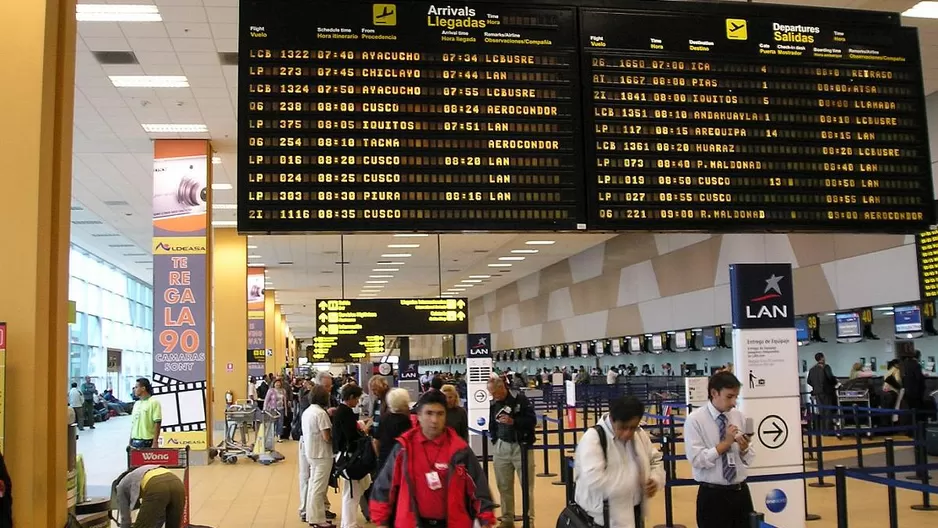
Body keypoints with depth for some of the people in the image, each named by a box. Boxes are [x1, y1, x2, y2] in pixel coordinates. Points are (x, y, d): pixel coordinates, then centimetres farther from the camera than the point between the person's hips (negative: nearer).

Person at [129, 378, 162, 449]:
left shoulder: (153, 402, -7)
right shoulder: (136, 403, 16)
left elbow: (157, 423, -12)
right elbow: (133, 424, 20)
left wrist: (155, 442, -18)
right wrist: (130, 442, 16)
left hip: (147, 442, -8)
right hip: (135, 442, 8)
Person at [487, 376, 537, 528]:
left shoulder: (520, 399, -9)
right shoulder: (493, 403, 6)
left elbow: (532, 420, -12)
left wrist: (513, 421, -23)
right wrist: (495, 439, 3)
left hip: (521, 446, -5)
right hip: (501, 447, 5)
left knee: (527, 486, 2)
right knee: (504, 486, 10)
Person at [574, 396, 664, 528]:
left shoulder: (640, 435, 4)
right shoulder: (593, 438, -20)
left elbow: (655, 460, 19)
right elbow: (594, 479, -31)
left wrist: (656, 479, -4)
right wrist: (630, 484, -23)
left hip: (635, 511, 8)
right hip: (605, 516, -7)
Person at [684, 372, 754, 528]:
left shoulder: (738, 416, 5)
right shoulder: (695, 419, -10)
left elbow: (748, 460, 8)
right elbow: (697, 459, -17)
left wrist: (744, 448, -13)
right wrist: (725, 443, -18)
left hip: (741, 492, 5)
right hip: (713, 496, -5)